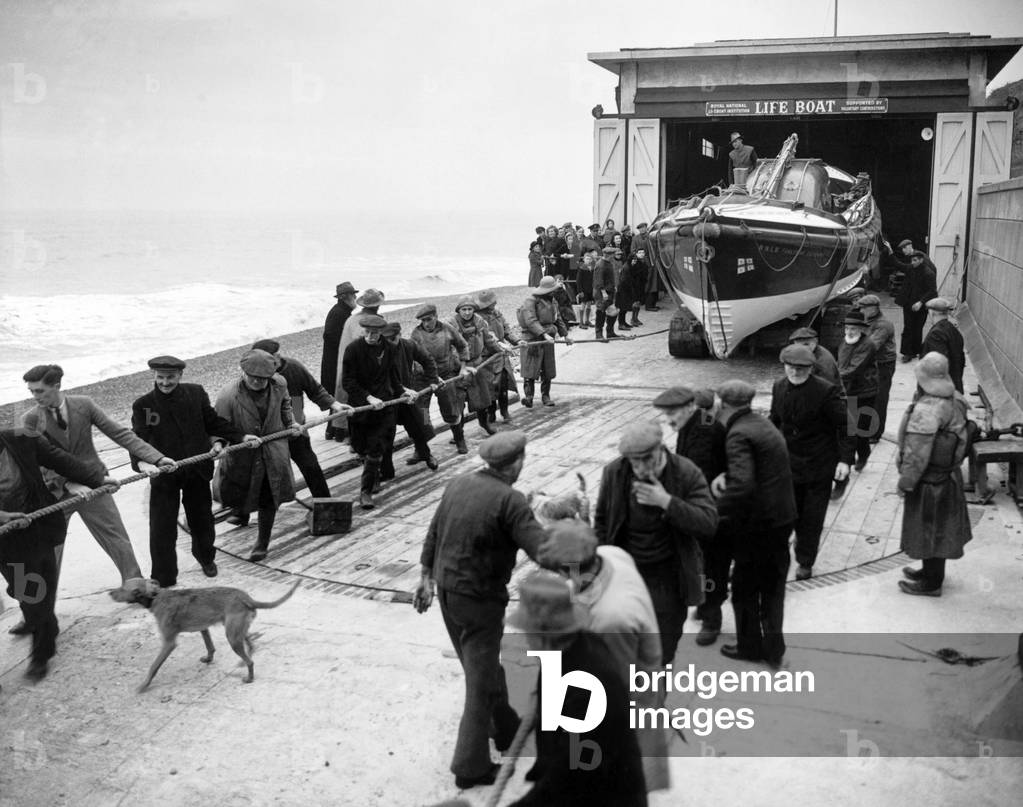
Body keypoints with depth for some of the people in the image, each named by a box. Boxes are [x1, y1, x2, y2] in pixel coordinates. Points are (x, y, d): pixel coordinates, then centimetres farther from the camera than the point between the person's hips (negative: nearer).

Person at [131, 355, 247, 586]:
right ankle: (162, 580, 13)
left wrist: (241, 436, -3)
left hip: (197, 471, 2)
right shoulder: (143, 405, -9)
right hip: (164, 474, -2)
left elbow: (213, 421, 6)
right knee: (162, 528, -2)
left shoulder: (196, 393, -4)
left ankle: (206, 557, 49)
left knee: (202, 520, 19)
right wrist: (140, 462, -35)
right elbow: (138, 438, -16)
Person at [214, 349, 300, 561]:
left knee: (268, 501, 11)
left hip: (273, 455, 2)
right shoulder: (228, 396, -25)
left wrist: (291, 422, 0)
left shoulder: (279, 385, -11)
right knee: (232, 495, 12)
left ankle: (262, 543, 33)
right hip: (242, 456, -2)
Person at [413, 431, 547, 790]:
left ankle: (506, 729, 43)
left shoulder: (459, 483, 2)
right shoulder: (509, 500, -20)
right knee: (481, 681, 6)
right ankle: (471, 766, 14)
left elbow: (434, 533, 9)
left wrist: (427, 577, 17)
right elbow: (542, 548, -26)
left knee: (485, 666, 25)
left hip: (447, 589, 8)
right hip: (479, 598, -7)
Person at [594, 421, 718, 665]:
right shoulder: (614, 473, -9)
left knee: (664, 646, 12)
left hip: (668, 578, -1)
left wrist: (666, 502, -33)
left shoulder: (686, 473, -16)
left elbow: (709, 523, -23)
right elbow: (601, 522, 4)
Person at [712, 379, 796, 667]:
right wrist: (726, 476, 2)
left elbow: (743, 485, -33)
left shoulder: (738, 435, -21)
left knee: (745, 588, 12)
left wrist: (715, 509, -25)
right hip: (782, 517, 8)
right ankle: (773, 648, 29)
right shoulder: (762, 423, 8)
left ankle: (750, 647, 27)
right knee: (773, 586, 20)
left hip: (757, 523, -8)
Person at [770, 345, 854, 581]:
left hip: (819, 465, -4)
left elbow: (846, 425, -15)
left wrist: (845, 459, -19)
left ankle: (805, 563, 19)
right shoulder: (779, 387, -2)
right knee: (792, 511, 14)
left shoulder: (825, 391, -19)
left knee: (812, 517, 4)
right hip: (790, 462, 4)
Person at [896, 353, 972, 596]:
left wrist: (905, 482, -15)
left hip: (929, 481, -9)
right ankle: (931, 570, 40)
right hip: (949, 474, 9)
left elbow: (917, 454, -27)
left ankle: (931, 583, 20)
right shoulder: (955, 400, 0)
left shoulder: (926, 410, -29)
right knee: (938, 529, 23)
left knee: (929, 530, 6)